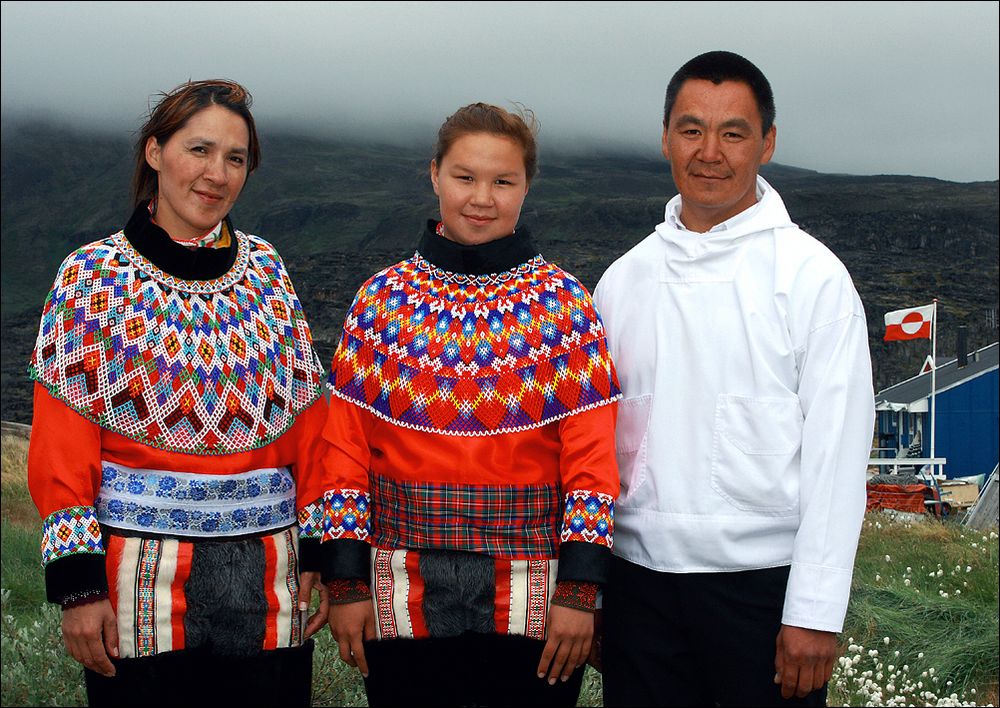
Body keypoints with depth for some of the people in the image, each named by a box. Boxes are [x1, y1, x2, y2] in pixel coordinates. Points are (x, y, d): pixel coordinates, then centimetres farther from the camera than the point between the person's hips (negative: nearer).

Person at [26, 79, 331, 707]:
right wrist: (76, 584, -10)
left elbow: (307, 425, 8)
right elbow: (62, 449, -5)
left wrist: (319, 554, 3)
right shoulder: (93, 277, -1)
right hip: (141, 580, -3)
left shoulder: (267, 272, 8)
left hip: (268, 583, 3)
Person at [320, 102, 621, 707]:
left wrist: (578, 591, -8)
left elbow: (592, 458, -3)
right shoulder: (381, 299, 3)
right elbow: (346, 448, 3)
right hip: (404, 599, 1)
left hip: (531, 608, -1)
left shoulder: (565, 304, -1)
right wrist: (346, 584, -1)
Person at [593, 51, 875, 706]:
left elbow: (836, 455, -8)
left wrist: (815, 615, -13)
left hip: (763, 580, -3)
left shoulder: (811, 275, -4)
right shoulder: (623, 280, 8)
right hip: (640, 581, 4)